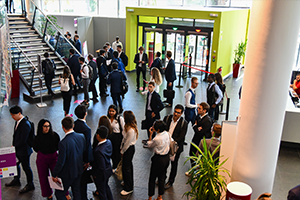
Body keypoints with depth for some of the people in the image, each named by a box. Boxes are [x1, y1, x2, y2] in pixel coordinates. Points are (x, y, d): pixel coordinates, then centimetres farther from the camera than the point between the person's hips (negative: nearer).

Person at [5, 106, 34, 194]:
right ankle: (16, 180, 46)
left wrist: (14, 146, -14)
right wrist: (13, 145, 6)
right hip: (17, 149, 9)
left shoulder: (25, 124, -29)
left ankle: (30, 185, 25)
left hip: (24, 150, -9)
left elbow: (23, 140, -27)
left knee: (26, 167, 7)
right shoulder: (18, 121, 1)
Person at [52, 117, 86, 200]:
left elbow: (60, 162, -22)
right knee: (77, 192, 22)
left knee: (59, 193, 13)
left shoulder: (63, 143, -28)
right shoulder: (81, 137, -10)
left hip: (68, 173, -6)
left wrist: (54, 175, -8)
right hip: (79, 170, 6)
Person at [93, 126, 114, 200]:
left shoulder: (99, 151, -38)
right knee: (106, 186, 33)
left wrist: (95, 174, -11)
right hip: (108, 170, 8)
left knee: (102, 192, 18)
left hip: (101, 174, -8)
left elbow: (101, 167, -30)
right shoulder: (109, 142, -14)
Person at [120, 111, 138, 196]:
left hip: (129, 149, -9)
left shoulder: (131, 130, -31)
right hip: (126, 148, 9)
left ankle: (129, 188, 17)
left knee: (126, 168, 2)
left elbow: (127, 143, -22)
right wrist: (121, 147, 11)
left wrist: (122, 151, -9)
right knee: (128, 165, 24)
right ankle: (128, 182, 45)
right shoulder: (127, 126, -2)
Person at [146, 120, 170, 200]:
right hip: (166, 157, 7)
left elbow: (150, 145, -8)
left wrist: (150, 134, -5)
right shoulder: (167, 134, -7)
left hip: (159, 159, -7)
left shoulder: (157, 138, -26)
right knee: (162, 178, 21)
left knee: (152, 178, 11)